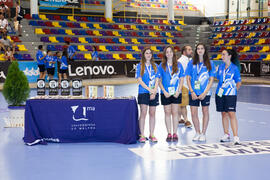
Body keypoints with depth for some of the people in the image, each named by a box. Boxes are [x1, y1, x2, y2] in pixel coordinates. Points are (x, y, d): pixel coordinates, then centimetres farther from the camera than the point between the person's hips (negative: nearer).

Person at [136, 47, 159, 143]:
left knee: (152, 113, 5)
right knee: (143, 113, -6)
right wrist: (149, 90, -12)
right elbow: (139, 80, -5)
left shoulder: (155, 66, 11)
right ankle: (142, 135, 0)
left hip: (154, 93, 3)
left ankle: (152, 135, 12)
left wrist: (154, 91, -9)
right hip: (143, 92, -3)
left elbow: (157, 80, 5)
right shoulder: (140, 66, 2)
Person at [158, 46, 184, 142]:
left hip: (176, 93, 0)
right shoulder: (162, 66, 3)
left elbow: (181, 79, 4)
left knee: (175, 113, 3)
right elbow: (159, 81, 2)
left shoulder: (178, 65, 4)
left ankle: (175, 134, 11)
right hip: (166, 93, 0)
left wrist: (178, 91, -7)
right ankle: (169, 134, 12)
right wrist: (164, 91, -9)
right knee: (167, 113, 4)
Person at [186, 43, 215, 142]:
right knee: (193, 113, 0)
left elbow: (211, 80, -1)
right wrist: (192, 91, -7)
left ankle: (203, 134, 17)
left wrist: (205, 93, -10)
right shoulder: (191, 63, 4)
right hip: (194, 92, 1)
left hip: (205, 92, -1)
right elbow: (188, 78, 4)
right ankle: (197, 133, 17)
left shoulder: (210, 63, 1)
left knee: (205, 112, 6)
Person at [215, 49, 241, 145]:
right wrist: (220, 88, 10)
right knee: (224, 114, 10)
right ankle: (226, 135, 22)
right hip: (220, 94, 5)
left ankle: (236, 137, -9)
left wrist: (234, 89, -5)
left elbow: (239, 82, 1)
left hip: (230, 94, -5)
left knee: (231, 114, -11)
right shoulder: (220, 67, 8)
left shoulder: (234, 68, -5)